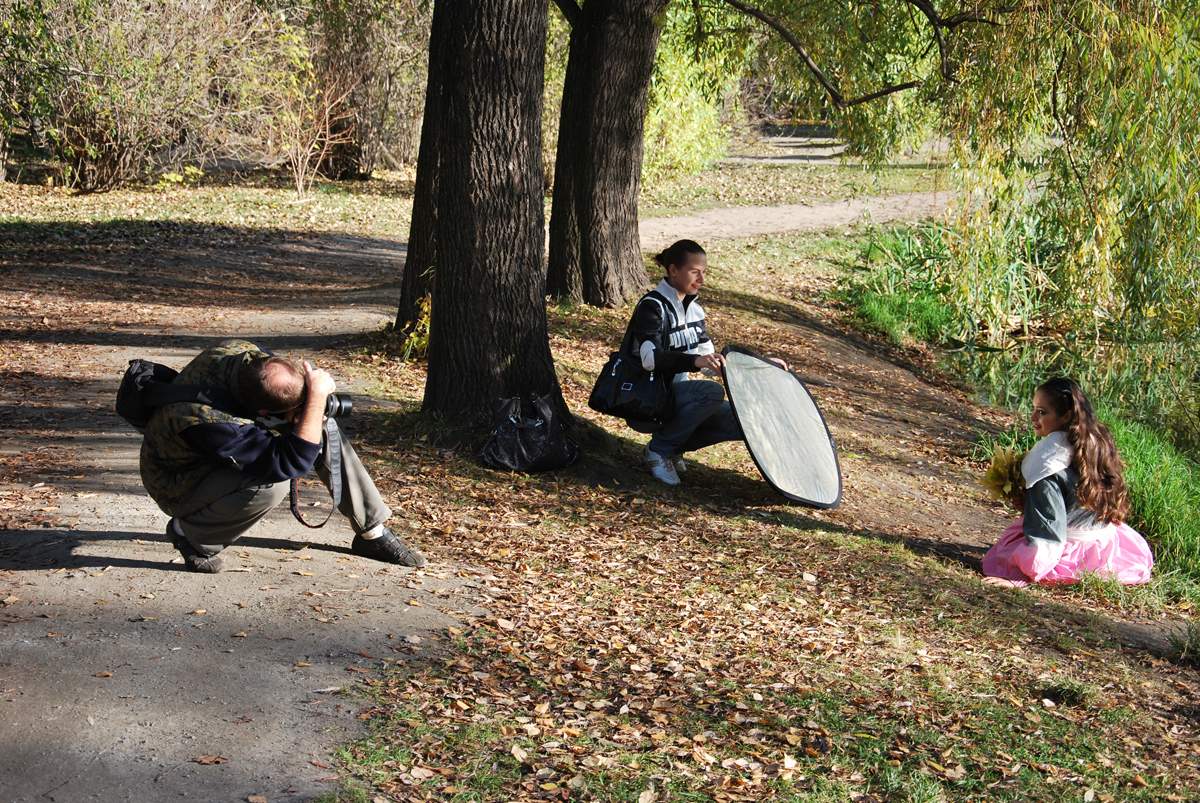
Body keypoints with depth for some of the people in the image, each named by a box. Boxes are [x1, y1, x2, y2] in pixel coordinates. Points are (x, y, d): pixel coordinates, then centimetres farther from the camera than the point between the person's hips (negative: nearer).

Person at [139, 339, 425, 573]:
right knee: (272, 484, -36)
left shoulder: (241, 351, -22)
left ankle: (372, 532, 7)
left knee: (321, 427, -5)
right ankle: (190, 534, -9)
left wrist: (311, 401, -19)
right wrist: (317, 396, -40)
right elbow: (292, 461, -42)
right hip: (182, 486, -8)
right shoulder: (206, 420, -43)